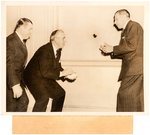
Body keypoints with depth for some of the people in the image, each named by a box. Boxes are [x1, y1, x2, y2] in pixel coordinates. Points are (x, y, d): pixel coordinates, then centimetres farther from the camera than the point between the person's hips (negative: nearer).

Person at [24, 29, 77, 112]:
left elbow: (57, 68, 5)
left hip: (45, 77, 10)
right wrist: (62, 73, -29)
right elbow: (45, 72, -31)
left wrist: (68, 76, -11)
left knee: (60, 93, 12)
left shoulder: (57, 50, 1)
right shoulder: (45, 50, -27)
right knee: (44, 97, -27)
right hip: (34, 76, -9)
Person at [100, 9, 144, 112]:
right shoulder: (125, 31, 22)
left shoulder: (134, 26, -4)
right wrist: (110, 50, 8)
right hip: (131, 70, 9)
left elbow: (131, 46, -17)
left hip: (136, 68, -9)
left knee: (125, 95, -10)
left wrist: (113, 49, -9)